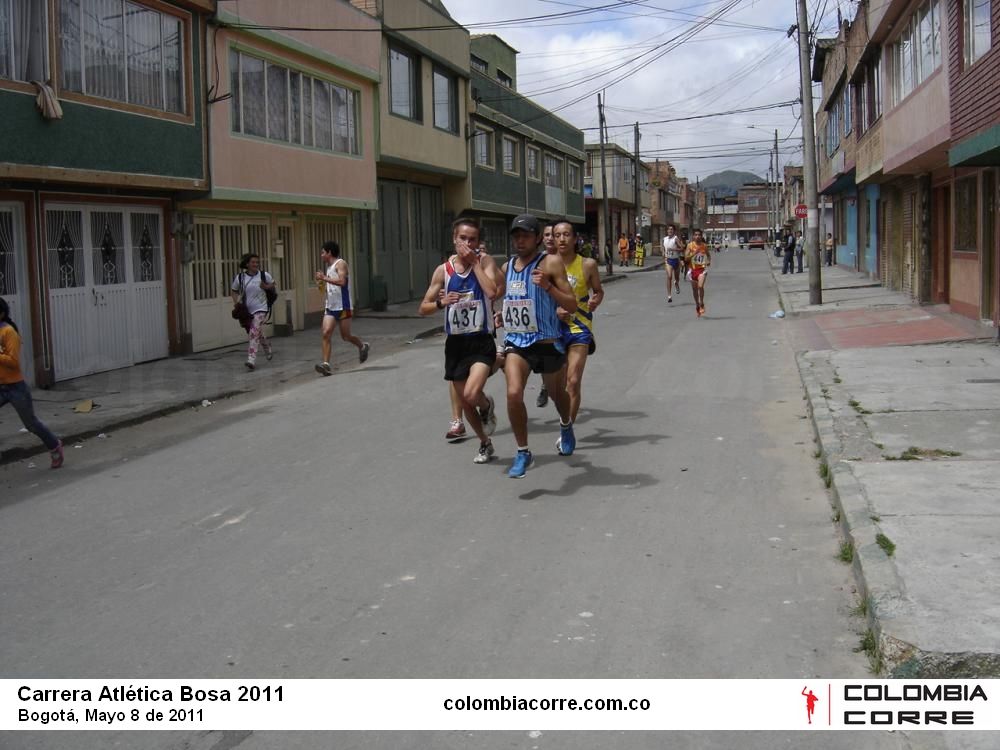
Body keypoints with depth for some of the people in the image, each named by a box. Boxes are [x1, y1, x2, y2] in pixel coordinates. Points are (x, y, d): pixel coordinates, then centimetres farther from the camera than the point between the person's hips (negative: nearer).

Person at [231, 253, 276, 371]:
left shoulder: (264, 275, -6)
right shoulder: (240, 277, -3)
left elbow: (274, 286, 11)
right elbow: (233, 290, 12)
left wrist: (267, 287, -11)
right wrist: (236, 302, -5)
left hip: (261, 309, -3)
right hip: (247, 310, 3)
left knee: (254, 333, -18)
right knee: (259, 334, 17)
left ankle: (251, 360, -21)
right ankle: (268, 350, 45)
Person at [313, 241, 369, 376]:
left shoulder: (340, 263, -10)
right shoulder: (328, 266, 17)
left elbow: (342, 281, -26)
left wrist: (324, 278, -23)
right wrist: (323, 279, 15)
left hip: (342, 307, -8)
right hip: (330, 307, 8)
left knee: (346, 336, 4)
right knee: (326, 334, -9)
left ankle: (363, 346, 33)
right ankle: (326, 364, -13)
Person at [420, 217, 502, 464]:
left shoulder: (484, 260, -5)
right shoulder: (443, 270, 1)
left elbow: (492, 291, -23)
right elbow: (424, 308, 5)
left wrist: (475, 262, -17)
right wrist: (440, 303, -15)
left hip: (481, 341, -4)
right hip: (455, 342, 4)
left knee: (471, 394, -24)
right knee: (463, 402, 12)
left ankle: (487, 406, 13)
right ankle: (485, 444, 36)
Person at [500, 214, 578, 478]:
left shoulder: (551, 263, -8)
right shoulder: (507, 267, 8)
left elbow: (572, 306, -13)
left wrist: (548, 286, -26)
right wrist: (502, 314, 10)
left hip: (546, 342, -3)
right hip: (515, 341, 3)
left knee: (556, 393, 19)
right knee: (513, 394, -20)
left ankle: (566, 426, 54)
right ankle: (523, 453, -5)